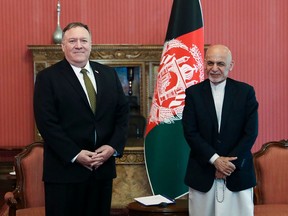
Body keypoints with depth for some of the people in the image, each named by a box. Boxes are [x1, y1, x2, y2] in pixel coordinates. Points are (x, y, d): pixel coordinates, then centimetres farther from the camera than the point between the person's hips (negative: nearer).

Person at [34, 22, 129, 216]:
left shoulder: (109, 74, 10)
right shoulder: (48, 77, -4)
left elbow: (123, 112, 8)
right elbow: (46, 122, -11)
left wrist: (114, 146, -7)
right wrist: (74, 155, -17)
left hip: (103, 167, 4)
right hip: (65, 169, -4)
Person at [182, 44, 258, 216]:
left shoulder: (246, 92, 1)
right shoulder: (193, 93, 2)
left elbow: (251, 132, -3)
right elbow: (190, 132, -4)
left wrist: (230, 163, -10)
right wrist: (215, 160, -12)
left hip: (238, 173, 0)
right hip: (202, 173, 0)